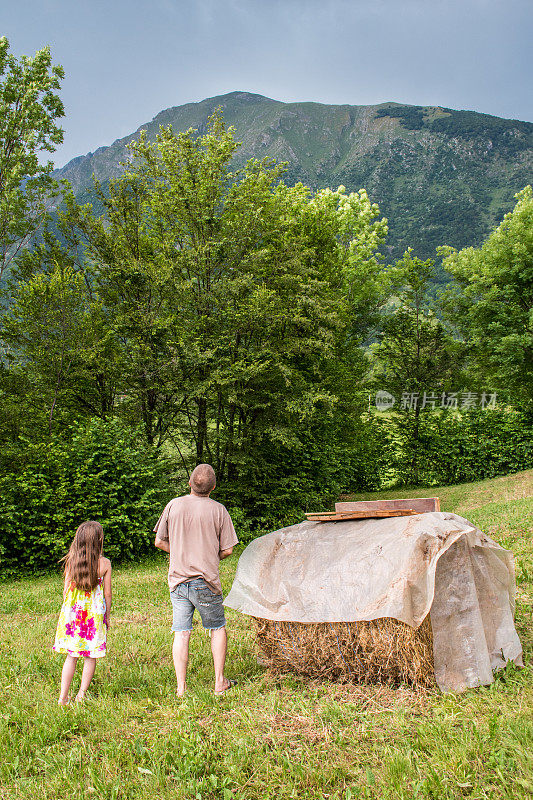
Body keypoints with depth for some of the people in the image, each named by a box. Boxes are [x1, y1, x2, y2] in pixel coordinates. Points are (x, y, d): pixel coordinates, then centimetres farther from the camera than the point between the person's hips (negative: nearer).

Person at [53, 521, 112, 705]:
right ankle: (81, 695, 12)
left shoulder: (71, 562, -3)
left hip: (72, 612, 2)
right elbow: (107, 594, -2)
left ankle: (63, 696, 12)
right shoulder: (104, 564, -8)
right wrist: (106, 617, 9)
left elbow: (66, 590, 3)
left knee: (72, 656, 12)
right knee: (90, 657, 9)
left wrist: (66, 612, 16)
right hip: (95, 613, -2)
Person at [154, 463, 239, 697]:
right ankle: (220, 682, 19)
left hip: (177, 580, 2)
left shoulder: (173, 505, -1)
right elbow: (227, 550, -4)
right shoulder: (218, 510, -7)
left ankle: (181, 687, 8)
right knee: (218, 629, 16)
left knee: (181, 634, 5)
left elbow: (159, 541, 5)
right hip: (206, 581, -2)